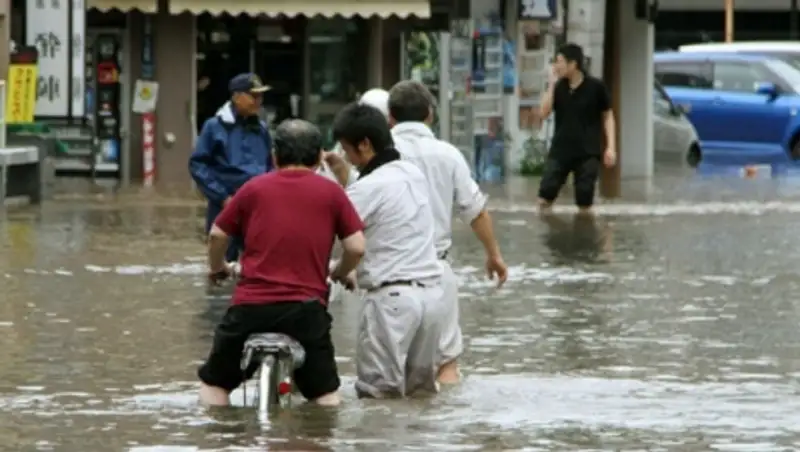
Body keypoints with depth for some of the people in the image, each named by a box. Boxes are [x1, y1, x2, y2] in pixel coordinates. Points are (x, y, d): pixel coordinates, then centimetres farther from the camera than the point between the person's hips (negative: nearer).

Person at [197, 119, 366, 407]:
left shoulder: (254, 188, 7)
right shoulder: (331, 192, 5)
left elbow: (217, 235, 9)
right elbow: (356, 247, 1)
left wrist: (217, 268, 30)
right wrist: (340, 274, 22)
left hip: (251, 305, 0)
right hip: (307, 307, 0)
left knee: (215, 382, 16)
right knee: (324, 392, 14)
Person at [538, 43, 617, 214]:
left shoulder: (595, 87, -6)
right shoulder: (558, 86, 4)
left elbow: (607, 116, 1)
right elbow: (544, 113, -3)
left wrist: (610, 146, -6)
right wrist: (551, 84, -8)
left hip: (588, 153, -3)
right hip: (560, 150, 3)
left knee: (584, 203, 0)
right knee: (544, 197, -2)